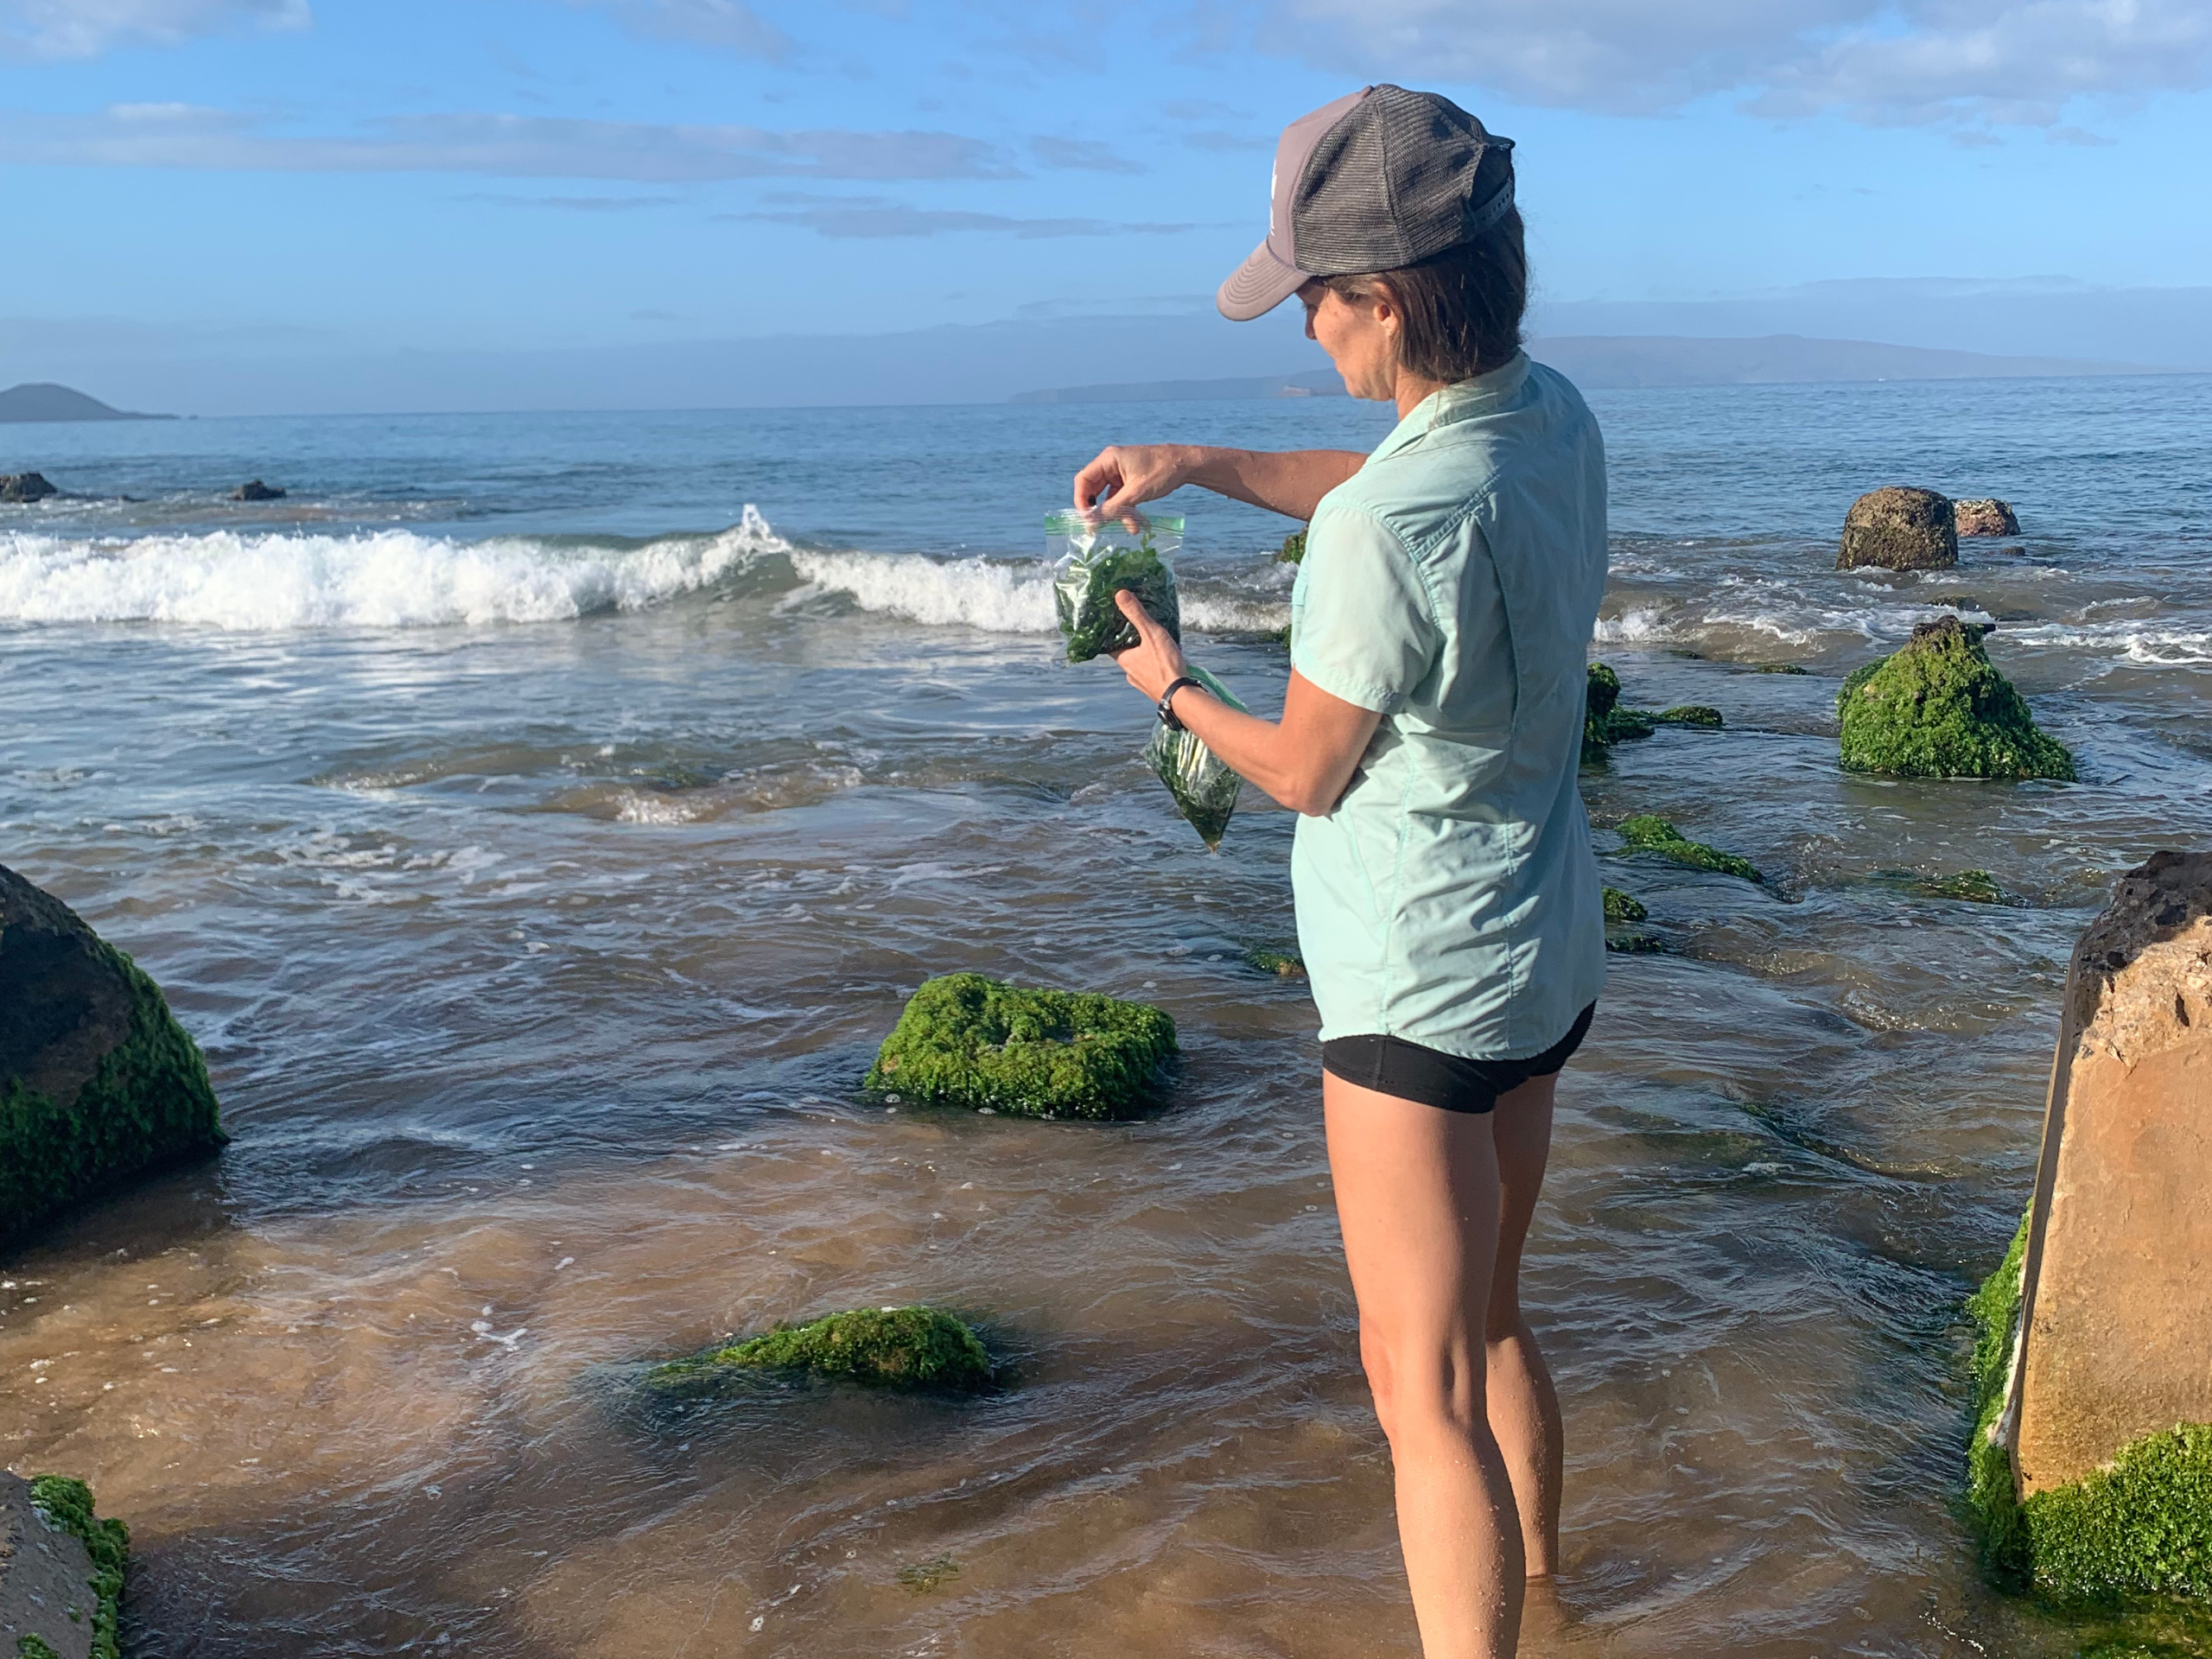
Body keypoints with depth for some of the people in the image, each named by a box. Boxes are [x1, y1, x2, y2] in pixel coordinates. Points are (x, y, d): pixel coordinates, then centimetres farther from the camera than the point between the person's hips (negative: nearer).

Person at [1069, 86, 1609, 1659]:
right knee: (1490, 1316, 27)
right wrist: (1199, 463, 14)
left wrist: (1172, 686, 6)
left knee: (1425, 1388, 0)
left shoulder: (1386, 535, -29)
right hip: (1548, 956, 9)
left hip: (1422, 989, -9)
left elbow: (1306, 772, -13)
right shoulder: (1554, 417, -3)